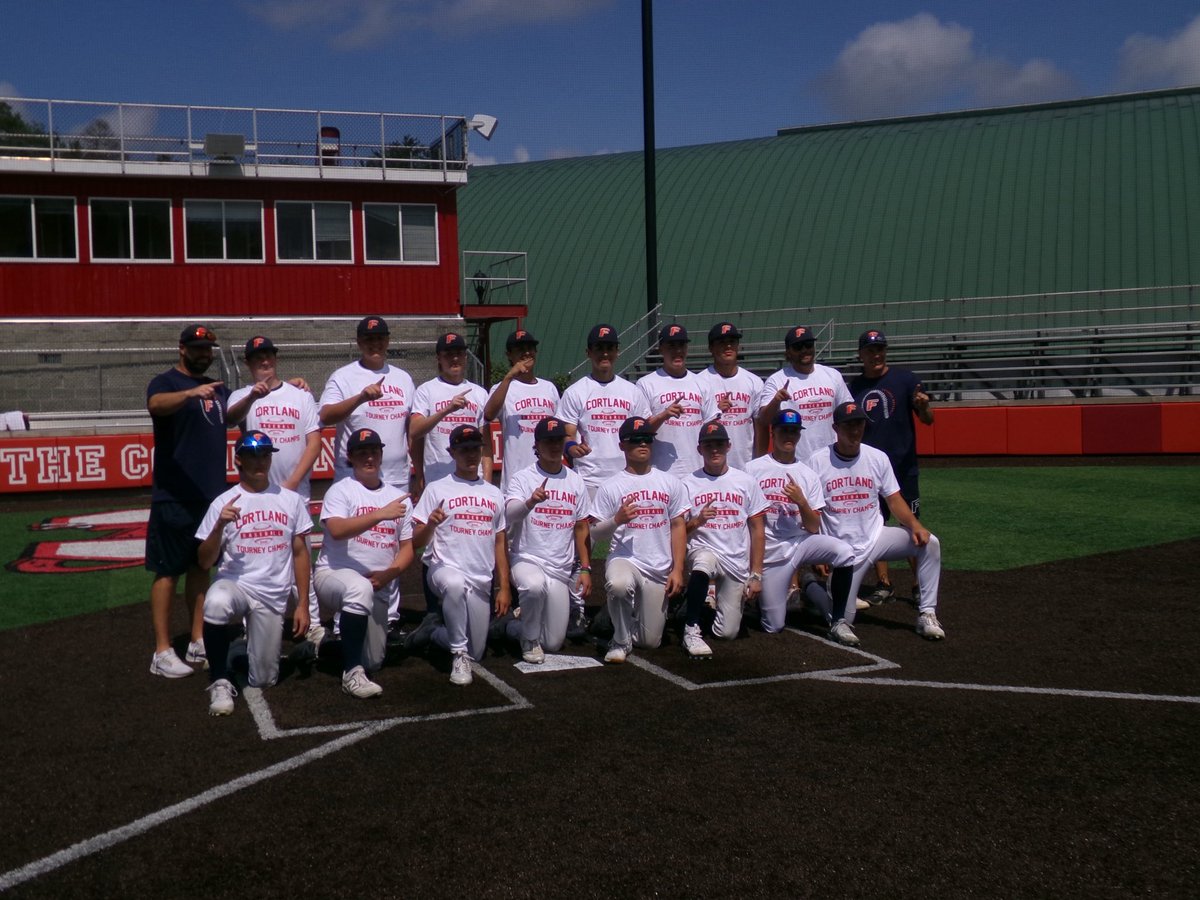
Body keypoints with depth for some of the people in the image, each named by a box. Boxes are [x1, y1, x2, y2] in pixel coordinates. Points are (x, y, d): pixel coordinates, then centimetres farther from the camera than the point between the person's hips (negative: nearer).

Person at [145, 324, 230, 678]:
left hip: (212, 493, 7)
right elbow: (155, 405, -28)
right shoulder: (165, 382, -6)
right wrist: (191, 392, -46)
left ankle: (199, 643, 21)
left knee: (201, 566, 13)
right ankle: (162, 653, 0)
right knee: (168, 570, -4)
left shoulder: (216, 387, 16)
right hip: (174, 497, -7)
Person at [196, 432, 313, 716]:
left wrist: (303, 604, 3)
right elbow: (205, 562, -2)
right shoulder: (223, 503, -1)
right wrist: (220, 525, -19)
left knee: (263, 680, 2)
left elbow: (300, 553, 9)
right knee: (215, 604, -40)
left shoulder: (291, 500, 6)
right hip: (234, 585, -2)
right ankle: (220, 682, -20)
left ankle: (250, 643, 37)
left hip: (273, 598, 2)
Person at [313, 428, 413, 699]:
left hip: (378, 586, 5)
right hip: (334, 574, -5)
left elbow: (407, 547, 9)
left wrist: (389, 574, -10)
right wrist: (380, 514, -33)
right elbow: (337, 530, -24)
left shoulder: (397, 496, 10)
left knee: (373, 662, 5)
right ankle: (352, 672, -32)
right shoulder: (340, 491, -5)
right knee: (360, 587, -41)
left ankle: (349, 632, 40)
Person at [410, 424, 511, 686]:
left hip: (481, 581, 5)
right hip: (445, 568, -4)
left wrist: (503, 588, 7)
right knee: (455, 584, -41)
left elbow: (499, 544, 15)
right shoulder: (437, 489, 1)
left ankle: (434, 629, 30)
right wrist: (430, 525, -25)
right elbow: (416, 541, -4)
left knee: (476, 653, 3)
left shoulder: (494, 494, 14)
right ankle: (459, 655, -24)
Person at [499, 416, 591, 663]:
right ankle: (529, 639, -11)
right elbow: (510, 514, -24)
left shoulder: (575, 481, 7)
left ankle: (515, 627, 34)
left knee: (553, 643, 1)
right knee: (534, 585, -40)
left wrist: (585, 568, 4)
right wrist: (530, 502, -46)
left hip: (561, 570, 4)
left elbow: (581, 527, 11)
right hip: (526, 559, -4)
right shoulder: (521, 478, -5)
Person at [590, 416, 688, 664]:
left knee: (650, 641, 3)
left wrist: (677, 570, -2)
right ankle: (622, 640, -12)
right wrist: (617, 520, -22)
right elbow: (595, 534, -1)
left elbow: (678, 527, 7)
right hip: (623, 559, -2)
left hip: (660, 569, 3)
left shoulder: (670, 483, 7)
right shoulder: (611, 487, 0)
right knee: (618, 585, -40)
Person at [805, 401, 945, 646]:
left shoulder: (878, 458, 0)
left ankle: (927, 614, -12)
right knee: (841, 617, -14)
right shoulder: (817, 462, -8)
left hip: (876, 537, 3)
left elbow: (894, 500, 1)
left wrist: (915, 525, -18)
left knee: (929, 543, -20)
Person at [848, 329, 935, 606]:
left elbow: (928, 420, -6)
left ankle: (921, 585, 7)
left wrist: (923, 406, -27)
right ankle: (883, 584, 17)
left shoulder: (905, 378, -2)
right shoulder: (854, 386, 7)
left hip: (903, 467, -3)